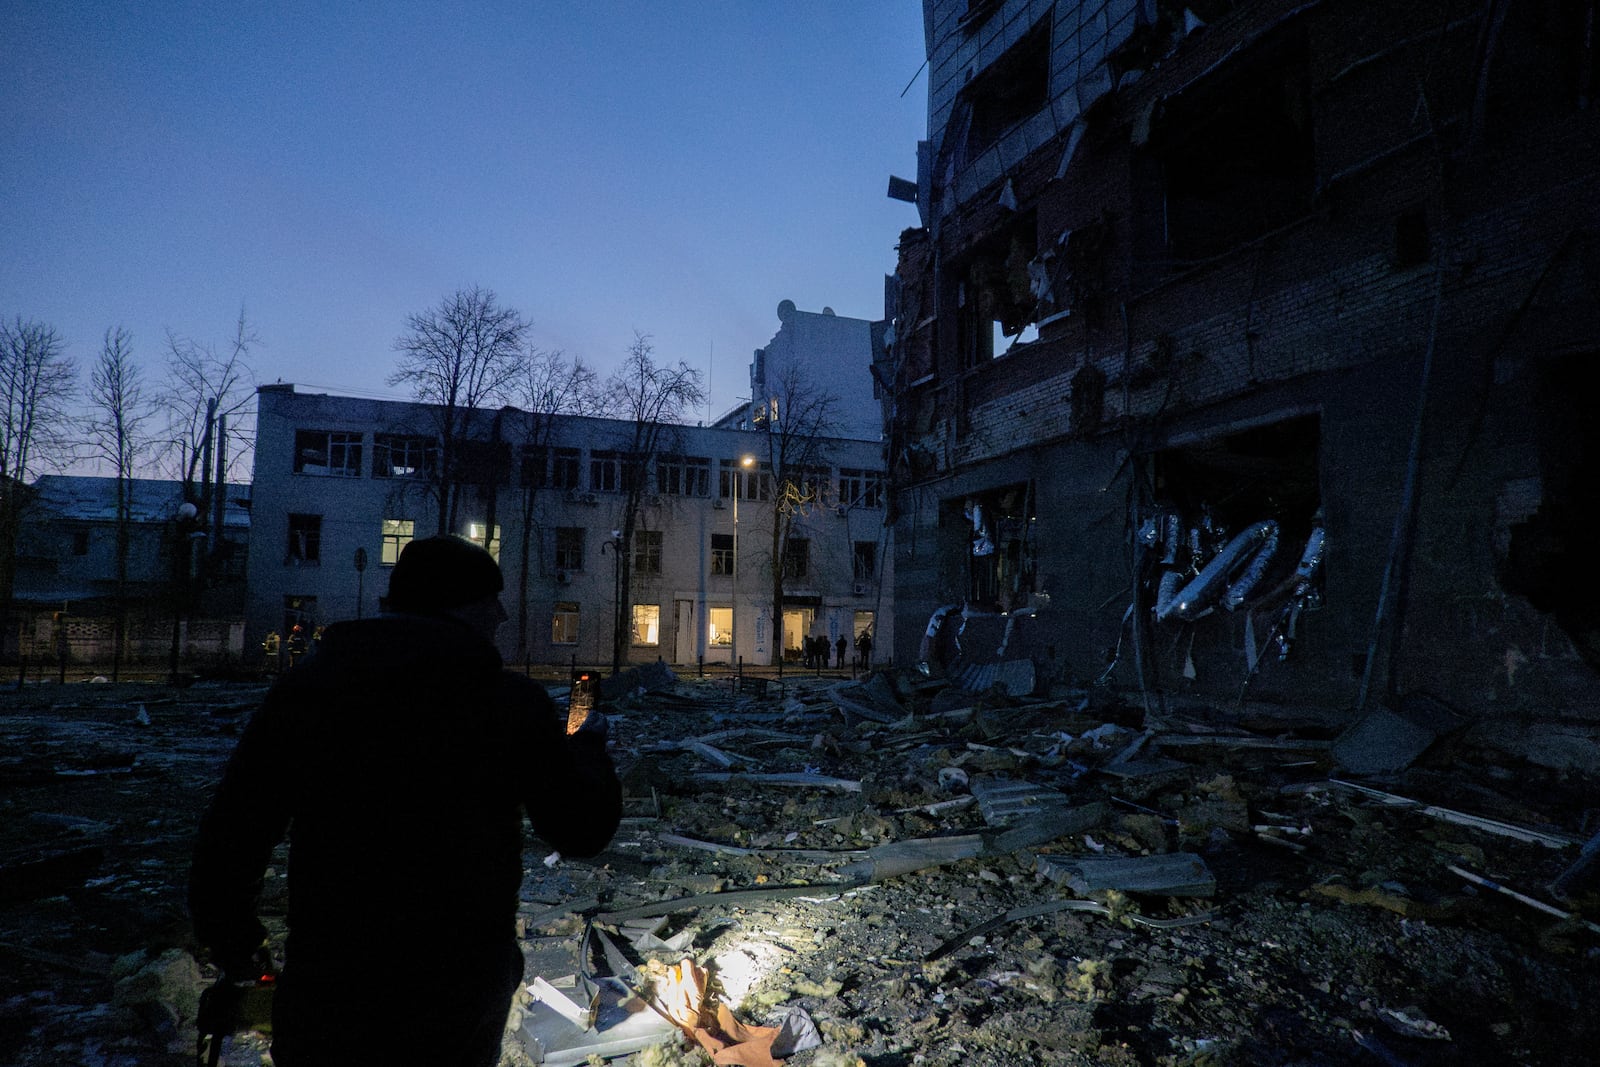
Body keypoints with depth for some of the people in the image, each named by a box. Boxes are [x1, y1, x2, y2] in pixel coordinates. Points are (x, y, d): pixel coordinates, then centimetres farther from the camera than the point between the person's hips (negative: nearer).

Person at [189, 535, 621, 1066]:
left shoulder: (303, 686, -6)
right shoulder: (514, 702, -12)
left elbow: (231, 834, -5)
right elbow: (584, 830, -5)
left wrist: (232, 947, 11)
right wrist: (590, 744, 13)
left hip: (325, 987, 1)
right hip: (462, 994, 0)